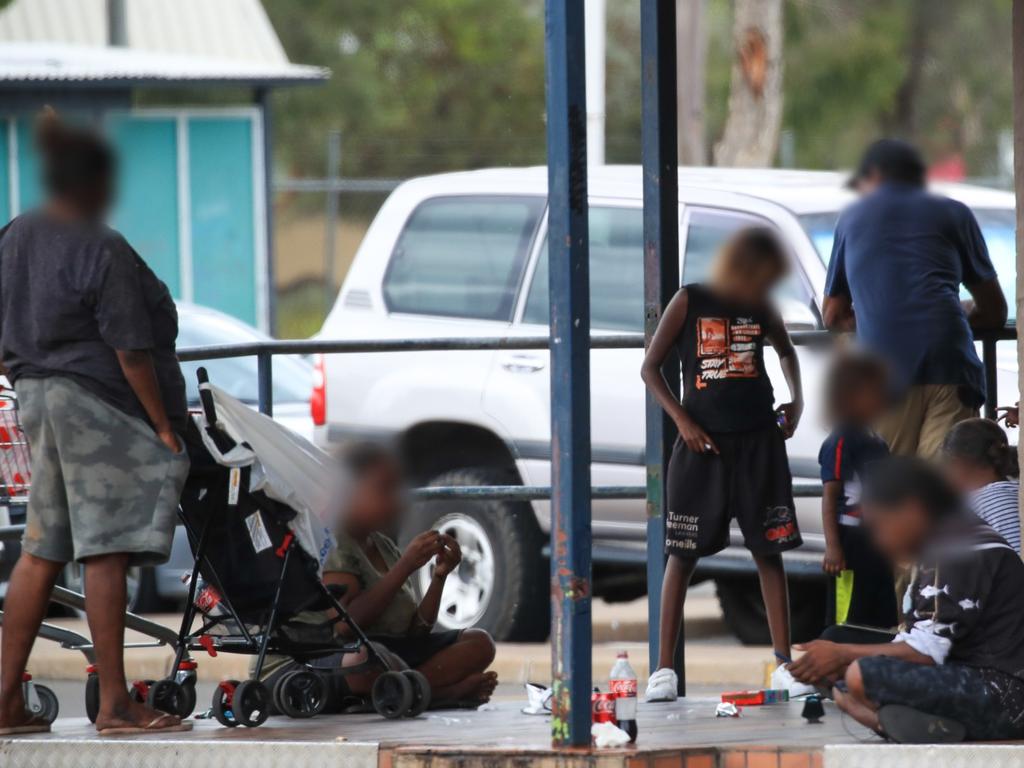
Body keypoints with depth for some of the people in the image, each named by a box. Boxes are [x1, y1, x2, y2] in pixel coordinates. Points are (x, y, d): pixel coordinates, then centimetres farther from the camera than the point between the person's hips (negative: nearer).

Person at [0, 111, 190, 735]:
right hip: (99, 408, -9)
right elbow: (130, 350, -17)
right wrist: (163, 425, -10)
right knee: (107, 551, -6)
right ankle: (115, 704, -5)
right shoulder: (103, 252, -17)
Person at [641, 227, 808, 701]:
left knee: (769, 551, 3)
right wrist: (682, 421, -10)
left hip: (759, 443, 3)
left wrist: (797, 399, 10)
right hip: (702, 444, -3)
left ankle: (784, 663, 6)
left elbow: (786, 351, 25)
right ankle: (664, 668, 2)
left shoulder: (761, 308, 5)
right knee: (682, 555, -1)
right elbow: (650, 368, -1)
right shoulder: (689, 302, -4)